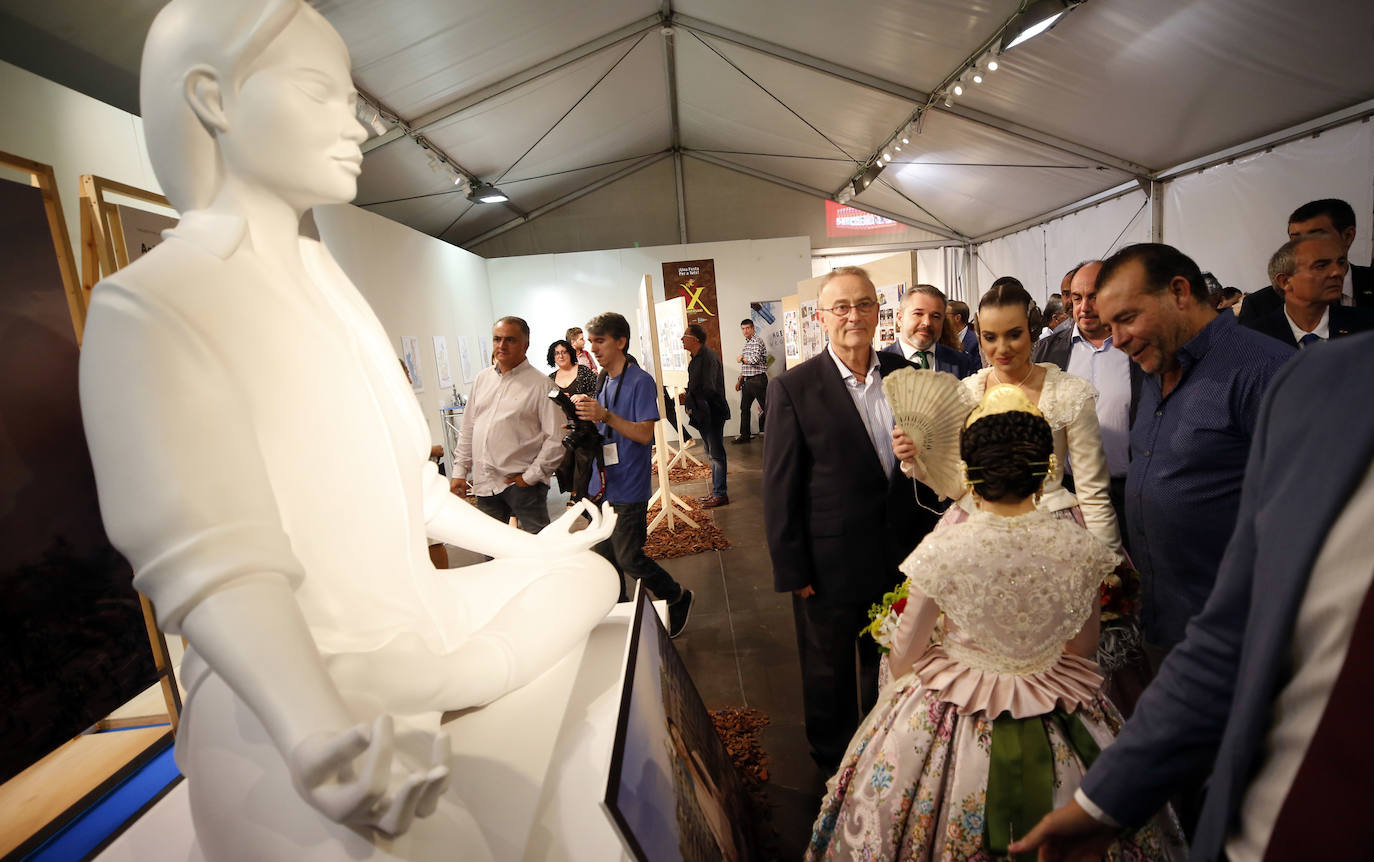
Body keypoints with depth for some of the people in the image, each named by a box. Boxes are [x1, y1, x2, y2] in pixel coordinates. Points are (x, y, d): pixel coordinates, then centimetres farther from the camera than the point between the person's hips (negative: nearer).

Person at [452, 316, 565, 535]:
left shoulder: (540, 384, -8)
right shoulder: (482, 378, 12)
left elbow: (556, 439, -12)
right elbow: (468, 429, 17)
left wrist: (531, 476, -13)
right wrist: (460, 470, 12)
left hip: (521, 482, -6)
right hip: (484, 483, 6)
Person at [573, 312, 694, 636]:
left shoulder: (640, 381, -12)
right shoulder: (604, 381, 12)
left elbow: (645, 434, -19)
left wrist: (604, 415, -28)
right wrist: (585, 411, -1)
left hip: (629, 488, -8)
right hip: (604, 485, 8)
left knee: (629, 558, -3)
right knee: (605, 557, 13)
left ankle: (679, 598, 21)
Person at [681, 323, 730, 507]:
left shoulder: (708, 357, -19)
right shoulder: (696, 358, 11)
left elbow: (707, 389, -25)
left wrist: (688, 398, -15)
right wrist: (687, 395, 1)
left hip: (713, 413, -10)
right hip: (702, 414, 10)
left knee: (716, 454, -2)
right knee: (712, 454, 17)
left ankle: (720, 495, 8)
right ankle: (717, 490, 28)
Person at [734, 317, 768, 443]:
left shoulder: (757, 341, -10)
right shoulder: (747, 343, 18)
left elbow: (755, 359, -23)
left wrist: (742, 358, -5)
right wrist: (739, 380, 21)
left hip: (758, 379, -9)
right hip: (747, 380, 9)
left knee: (766, 407, -5)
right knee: (744, 407, 12)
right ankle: (745, 435, 19)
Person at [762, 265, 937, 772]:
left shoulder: (904, 374, 0)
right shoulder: (793, 388, -14)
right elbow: (779, 488, -13)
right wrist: (791, 569, -12)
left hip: (901, 558, 4)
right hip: (830, 564, -4)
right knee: (829, 674, 19)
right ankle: (834, 765, 45)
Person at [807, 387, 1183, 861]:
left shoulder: (941, 551, -24)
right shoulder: (1079, 547, -14)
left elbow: (902, 660, -11)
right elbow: (1083, 649, 3)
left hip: (952, 720, -3)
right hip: (1054, 730, 3)